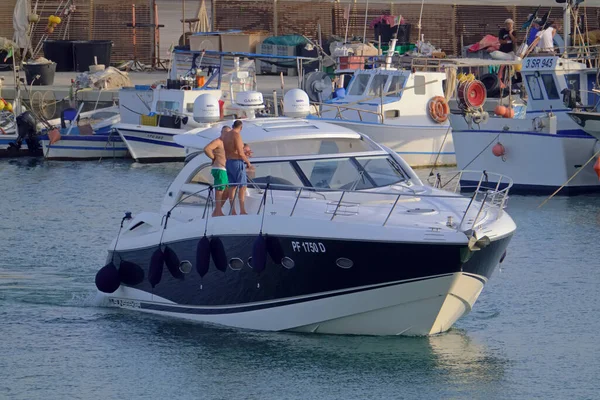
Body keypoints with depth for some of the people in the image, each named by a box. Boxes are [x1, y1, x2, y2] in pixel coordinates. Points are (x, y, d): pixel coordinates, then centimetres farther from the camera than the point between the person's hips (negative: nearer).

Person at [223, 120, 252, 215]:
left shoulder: (226, 135, 11)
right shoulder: (237, 135, -15)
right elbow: (240, 153, -19)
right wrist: (248, 162, -5)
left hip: (228, 163, 8)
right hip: (237, 162, -8)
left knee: (232, 187, 8)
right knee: (242, 186, -4)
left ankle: (232, 211, 6)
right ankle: (242, 210, -8)